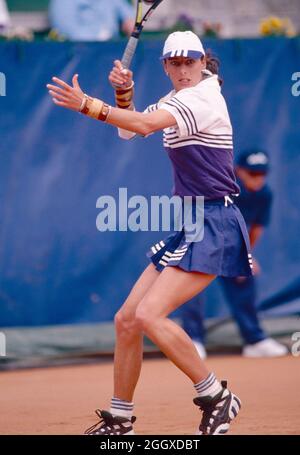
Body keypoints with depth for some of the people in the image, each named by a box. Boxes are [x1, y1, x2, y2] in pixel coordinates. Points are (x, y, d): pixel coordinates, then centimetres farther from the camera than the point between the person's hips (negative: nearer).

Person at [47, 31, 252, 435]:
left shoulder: (203, 98, -15)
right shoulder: (176, 100, 14)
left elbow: (145, 124, -30)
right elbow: (130, 130, 20)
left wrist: (86, 105, -37)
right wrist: (123, 93, 1)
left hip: (214, 227, -9)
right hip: (188, 226, 9)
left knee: (149, 315, -22)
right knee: (126, 319, 8)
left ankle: (216, 397, -10)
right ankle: (119, 420, 20)